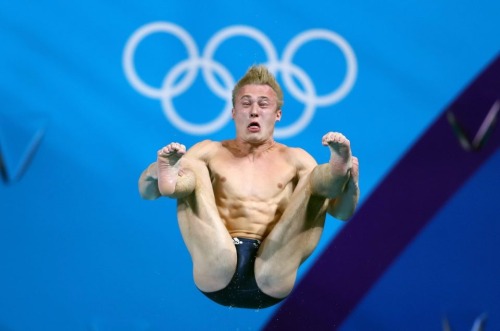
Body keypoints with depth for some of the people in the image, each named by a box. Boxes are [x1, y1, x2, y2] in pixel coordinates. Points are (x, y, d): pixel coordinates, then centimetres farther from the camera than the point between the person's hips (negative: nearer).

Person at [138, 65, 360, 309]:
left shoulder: (294, 159, 22)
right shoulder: (209, 152, 22)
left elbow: (343, 212, 11)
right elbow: (146, 192, 12)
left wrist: (347, 175, -13)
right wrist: (158, 171, -15)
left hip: (272, 282, 0)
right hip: (216, 276, 0)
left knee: (318, 179, -9)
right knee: (191, 168, -10)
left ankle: (338, 171, -44)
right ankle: (171, 179, -45)